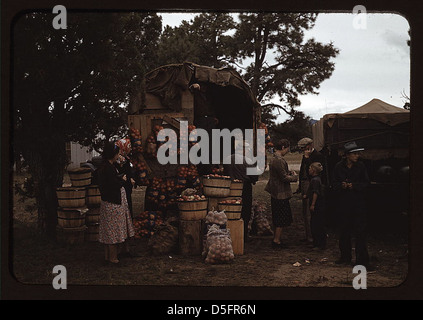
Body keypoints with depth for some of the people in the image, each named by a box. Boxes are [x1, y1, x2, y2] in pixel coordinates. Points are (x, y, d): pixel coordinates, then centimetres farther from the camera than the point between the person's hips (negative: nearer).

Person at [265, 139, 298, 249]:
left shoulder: (273, 158, 11)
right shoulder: (279, 160, -21)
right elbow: (284, 178, -21)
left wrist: (289, 173, 7)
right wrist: (294, 176, -5)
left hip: (275, 193, 10)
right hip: (281, 194, -10)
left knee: (278, 219, 18)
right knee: (282, 219, -2)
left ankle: (277, 239, 26)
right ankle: (277, 241, 3)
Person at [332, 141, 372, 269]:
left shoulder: (361, 166, -1)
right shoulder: (338, 167, 1)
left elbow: (366, 183, -1)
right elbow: (334, 183, 5)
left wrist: (354, 186, -16)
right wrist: (341, 186, -16)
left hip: (358, 202, -2)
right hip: (343, 203, 2)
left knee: (360, 231, -5)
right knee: (344, 231, 10)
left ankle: (362, 259, 0)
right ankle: (345, 257, 23)